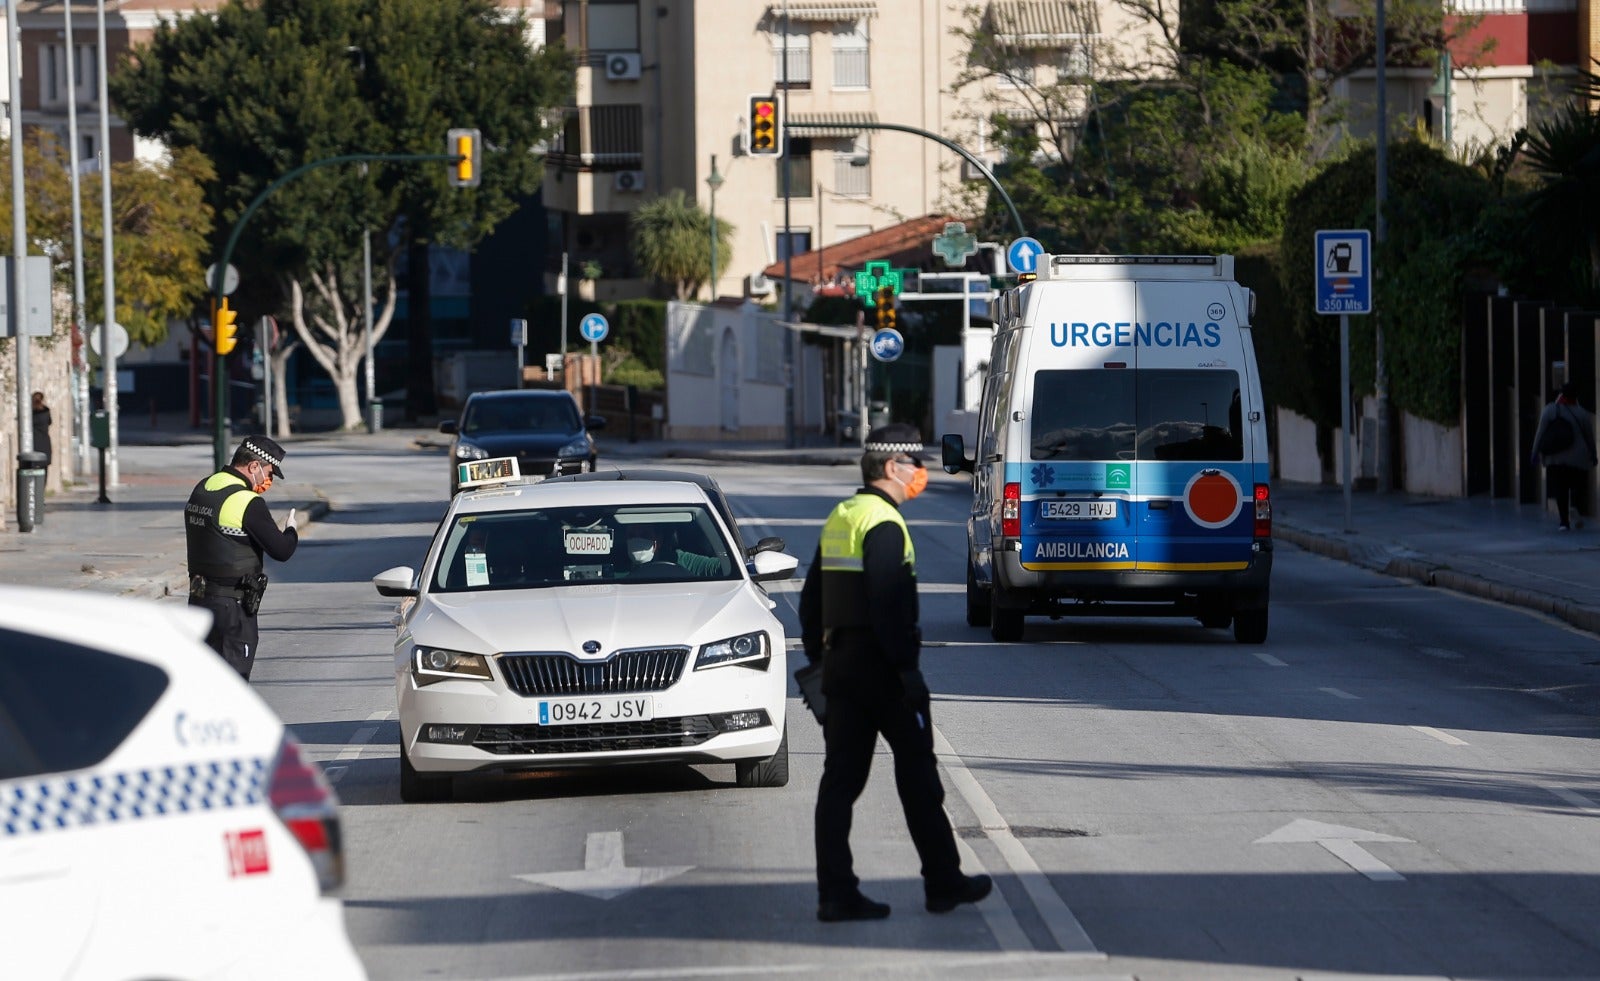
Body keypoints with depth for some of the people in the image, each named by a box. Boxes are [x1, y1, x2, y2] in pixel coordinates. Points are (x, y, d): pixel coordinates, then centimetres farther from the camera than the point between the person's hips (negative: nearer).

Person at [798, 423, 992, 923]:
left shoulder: (838, 519, 13)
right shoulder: (884, 524, -15)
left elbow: (812, 599, 17)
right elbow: (887, 606, -22)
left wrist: (819, 660, 22)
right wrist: (908, 670, -19)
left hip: (840, 665, 8)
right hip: (881, 669, -8)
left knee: (840, 778, 4)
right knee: (918, 776, 4)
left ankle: (836, 893, 1)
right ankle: (943, 883, 13)